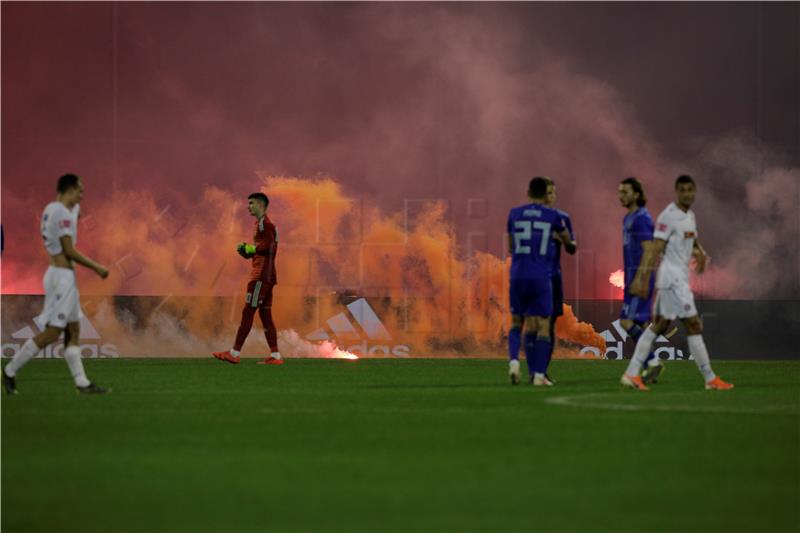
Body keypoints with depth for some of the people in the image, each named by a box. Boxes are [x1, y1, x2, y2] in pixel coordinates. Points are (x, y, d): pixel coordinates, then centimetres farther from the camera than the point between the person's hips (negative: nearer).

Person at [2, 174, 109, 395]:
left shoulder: (51, 208, 12)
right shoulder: (62, 213, -16)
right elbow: (69, 251, -18)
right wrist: (96, 267, -11)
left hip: (65, 276, 11)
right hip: (62, 275, -11)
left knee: (73, 331, 9)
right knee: (51, 333, -8)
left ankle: (82, 383, 9)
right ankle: (11, 371, -1)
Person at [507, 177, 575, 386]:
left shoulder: (514, 214, 6)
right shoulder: (552, 216, 2)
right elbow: (567, 240, 23)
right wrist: (559, 237, 47)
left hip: (518, 277, 2)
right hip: (541, 279, -2)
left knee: (517, 323, 15)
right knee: (543, 327, 3)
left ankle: (514, 360, -10)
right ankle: (539, 374, -4)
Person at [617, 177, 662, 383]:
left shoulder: (641, 218, -13)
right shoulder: (629, 218, 18)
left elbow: (648, 251, -20)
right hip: (633, 277, 10)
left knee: (627, 322, -14)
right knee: (640, 324, 8)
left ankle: (652, 361, -10)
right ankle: (650, 368, 10)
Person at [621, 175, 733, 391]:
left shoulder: (690, 215, 14)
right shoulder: (668, 216, -14)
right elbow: (655, 249, -18)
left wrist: (700, 253, 4)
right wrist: (642, 278, -22)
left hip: (681, 276, 10)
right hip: (672, 276, -10)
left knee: (659, 325, 11)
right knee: (693, 325, -5)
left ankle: (632, 373, 13)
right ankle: (710, 378, 1)